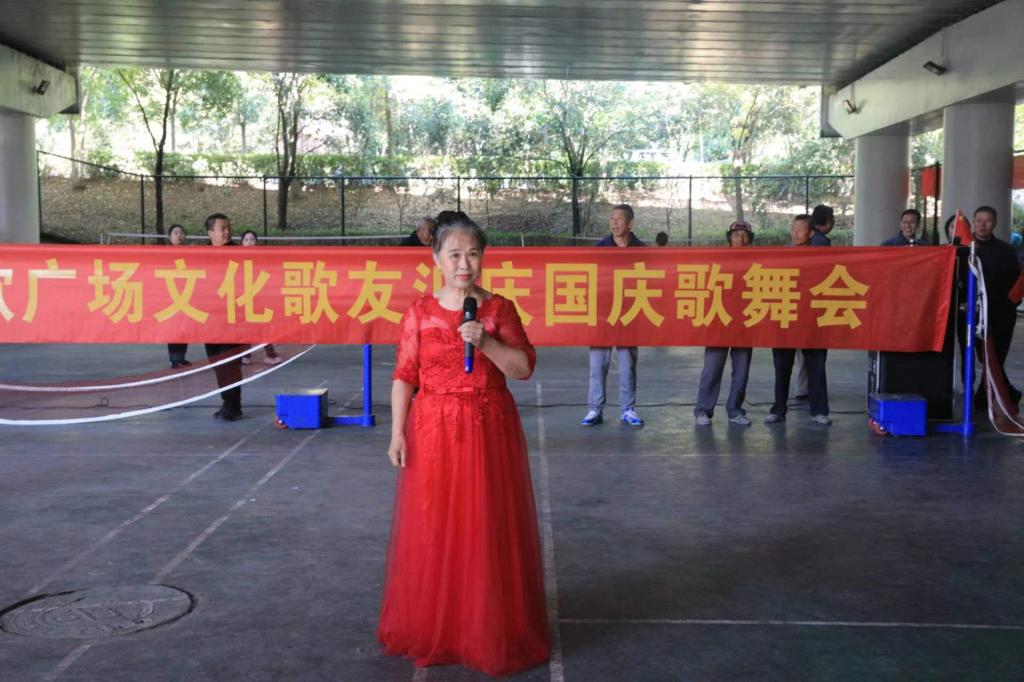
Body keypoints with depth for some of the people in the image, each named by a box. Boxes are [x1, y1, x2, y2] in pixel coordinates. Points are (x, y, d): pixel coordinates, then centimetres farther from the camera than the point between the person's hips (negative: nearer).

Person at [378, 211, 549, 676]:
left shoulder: (499, 309, -1)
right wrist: (397, 433, -6)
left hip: (489, 430, 0)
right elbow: (404, 376, 0)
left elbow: (524, 368, -5)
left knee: (489, 530, 5)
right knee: (432, 530, 7)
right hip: (433, 431, 1)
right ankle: (431, 628, 24)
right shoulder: (419, 313, 0)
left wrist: (486, 342, -19)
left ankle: (490, 629, 21)